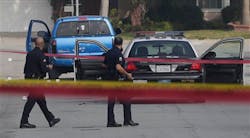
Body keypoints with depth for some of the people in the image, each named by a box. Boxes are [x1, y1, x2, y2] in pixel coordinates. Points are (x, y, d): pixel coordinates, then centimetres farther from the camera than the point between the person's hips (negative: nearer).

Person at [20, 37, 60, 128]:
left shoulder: (30, 54, 11)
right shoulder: (40, 55, -14)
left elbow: (26, 68, 14)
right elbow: (43, 69, -19)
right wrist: (49, 67, 3)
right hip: (36, 79, -9)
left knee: (41, 100, 14)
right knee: (31, 100, -7)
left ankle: (51, 119, 22)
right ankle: (24, 122, -8)